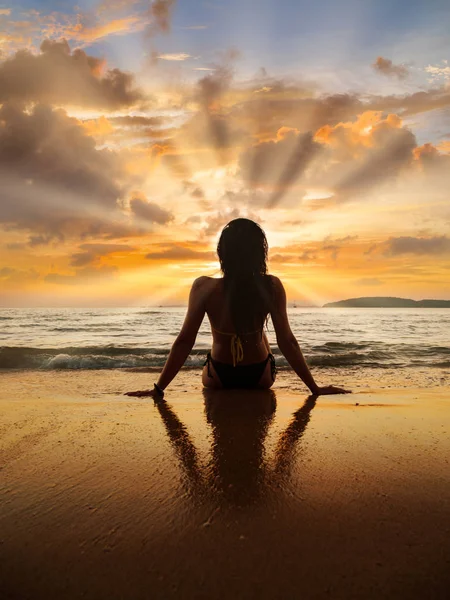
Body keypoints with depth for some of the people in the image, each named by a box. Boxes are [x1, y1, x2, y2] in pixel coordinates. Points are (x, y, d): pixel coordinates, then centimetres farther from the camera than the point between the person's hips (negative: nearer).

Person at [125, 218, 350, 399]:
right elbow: (287, 341, -20)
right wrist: (314, 388, -10)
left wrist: (158, 389, -14)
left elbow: (184, 341, -22)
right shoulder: (272, 287, -22)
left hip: (218, 378, -1)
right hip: (260, 378, 2)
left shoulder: (204, 288, -24)